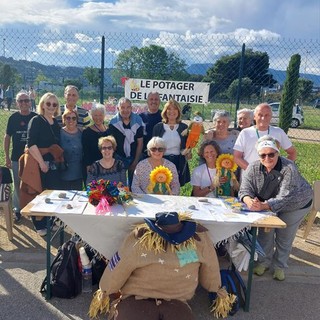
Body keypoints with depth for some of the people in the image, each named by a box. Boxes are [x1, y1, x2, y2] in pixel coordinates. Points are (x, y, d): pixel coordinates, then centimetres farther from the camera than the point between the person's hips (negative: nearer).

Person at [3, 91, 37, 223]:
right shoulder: (13, 118, -1)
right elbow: (7, 137, 4)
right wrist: (7, 157, 0)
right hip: (17, 157, 0)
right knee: (18, 184, 9)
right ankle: (17, 209, 23)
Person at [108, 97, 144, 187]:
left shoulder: (138, 121, -5)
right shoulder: (113, 122, -8)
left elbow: (140, 143, -2)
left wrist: (135, 161, -4)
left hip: (134, 157, 1)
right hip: (119, 158, -1)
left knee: (133, 183, 8)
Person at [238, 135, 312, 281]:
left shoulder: (289, 169, -35)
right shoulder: (253, 168, -21)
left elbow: (284, 198, -41)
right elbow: (245, 189, -26)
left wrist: (263, 206, -57)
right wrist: (249, 201, -51)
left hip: (295, 205, -3)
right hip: (268, 204, 3)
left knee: (284, 236, 4)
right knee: (265, 231, 0)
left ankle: (279, 266, 26)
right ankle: (264, 261, 24)